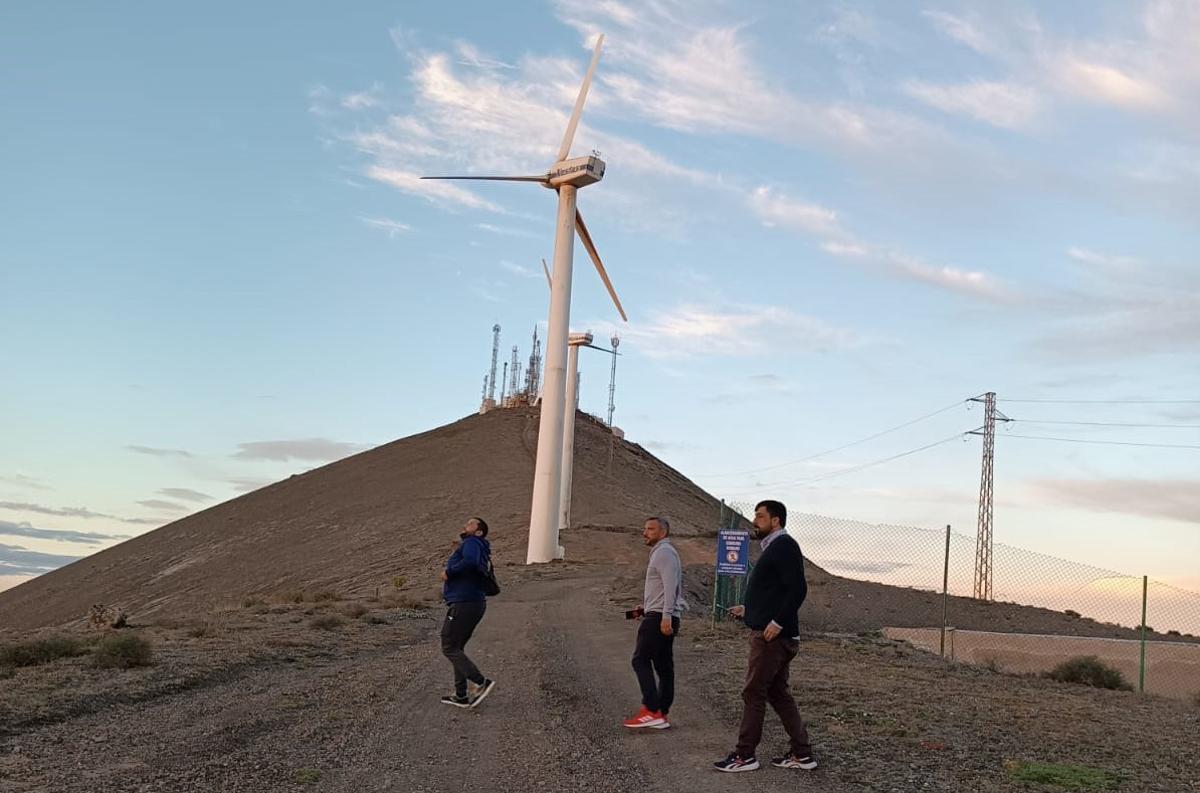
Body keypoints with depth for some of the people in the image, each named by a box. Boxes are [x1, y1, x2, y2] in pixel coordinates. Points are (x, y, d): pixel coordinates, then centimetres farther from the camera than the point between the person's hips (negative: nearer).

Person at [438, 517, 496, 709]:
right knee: (457, 648, 16)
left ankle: (481, 683, -12)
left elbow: (470, 561, -29)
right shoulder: (481, 550, 21)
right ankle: (461, 696, 18)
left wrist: (448, 573, -18)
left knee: (449, 648, -6)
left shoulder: (471, 543, -10)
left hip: (463, 605, -10)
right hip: (476, 604, 10)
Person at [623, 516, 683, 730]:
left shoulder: (664, 552, -10)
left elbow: (670, 586, -21)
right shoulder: (660, 552, 23)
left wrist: (665, 616, -27)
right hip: (664, 618, 11)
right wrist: (645, 607, 21)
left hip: (659, 617, -11)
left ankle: (651, 711, -18)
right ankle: (662, 714, 10)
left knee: (641, 660, -13)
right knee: (663, 665, 8)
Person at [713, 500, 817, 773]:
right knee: (778, 693, 14)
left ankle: (745, 755, 3)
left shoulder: (784, 546, -13)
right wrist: (748, 609, 21)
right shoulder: (774, 547, 19)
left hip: (772, 636, -11)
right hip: (768, 635, 11)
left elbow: (797, 589, -22)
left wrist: (778, 622, -24)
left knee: (753, 693, -4)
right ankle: (801, 753, 18)